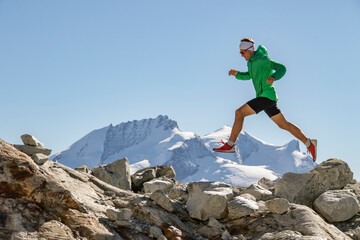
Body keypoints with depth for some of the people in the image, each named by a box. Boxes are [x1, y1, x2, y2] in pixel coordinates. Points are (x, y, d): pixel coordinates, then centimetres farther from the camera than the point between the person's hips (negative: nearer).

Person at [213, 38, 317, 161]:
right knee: (284, 125, 13)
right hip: (265, 97, 10)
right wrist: (237, 74, 13)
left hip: (267, 97, -10)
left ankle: (230, 145, -12)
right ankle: (309, 143, 18)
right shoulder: (251, 62, 14)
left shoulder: (262, 59, -13)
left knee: (239, 113, -14)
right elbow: (248, 76, 31)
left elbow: (282, 68, -14)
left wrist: (273, 77, -34)